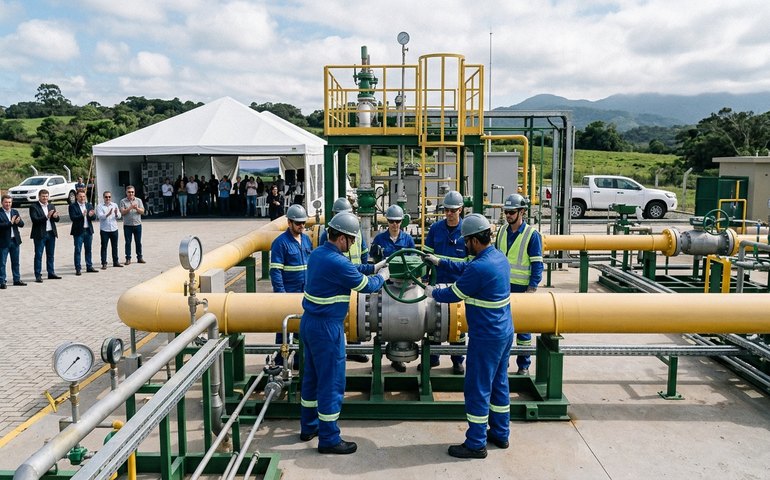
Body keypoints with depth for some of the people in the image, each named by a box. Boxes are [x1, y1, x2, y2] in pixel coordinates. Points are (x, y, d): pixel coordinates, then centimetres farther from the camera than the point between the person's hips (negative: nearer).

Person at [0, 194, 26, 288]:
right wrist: (10, 223, -23)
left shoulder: (15, 212, 10)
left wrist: (18, 222, -17)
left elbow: (22, 224, 3)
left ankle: (17, 280, 23)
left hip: (15, 240, 5)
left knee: (15, 262, 13)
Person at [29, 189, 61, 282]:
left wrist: (55, 216, -17)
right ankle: (38, 275, 1)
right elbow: (35, 220, -15)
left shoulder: (51, 206, 12)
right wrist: (46, 217, -26)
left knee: (51, 255, 12)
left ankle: (51, 273, 20)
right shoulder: (34, 207, -4)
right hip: (40, 234, -5)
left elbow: (57, 219, 6)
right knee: (38, 255, -1)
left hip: (51, 233, 5)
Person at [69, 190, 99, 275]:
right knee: (78, 250, 0)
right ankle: (78, 269, 4)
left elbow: (94, 217, 2)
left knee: (88, 250, 11)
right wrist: (82, 215, -30)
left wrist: (91, 215, -20)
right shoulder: (72, 206, -4)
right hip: (78, 231, -4)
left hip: (88, 230, 4)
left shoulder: (89, 205, 9)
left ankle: (89, 267, 20)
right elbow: (73, 218, -15)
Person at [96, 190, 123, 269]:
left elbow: (119, 216, 3)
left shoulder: (115, 205, 9)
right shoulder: (100, 206, -1)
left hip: (114, 229, 3)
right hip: (104, 230, -3)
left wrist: (116, 214, -20)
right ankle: (104, 263, 3)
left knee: (115, 246, 10)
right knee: (104, 247, 0)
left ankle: (115, 262, 19)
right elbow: (100, 216, -14)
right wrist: (108, 214, -31)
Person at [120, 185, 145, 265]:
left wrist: (137, 208, -19)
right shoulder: (123, 201, 2)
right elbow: (122, 212, -7)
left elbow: (142, 211, 0)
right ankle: (128, 258, 7)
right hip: (127, 225, -1)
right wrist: (130, 208, -20)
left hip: (137, 224, 2)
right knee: (128, 242, 2)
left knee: (138, 242, 7)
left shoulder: (138, 200, 7)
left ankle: (139, 257, 15)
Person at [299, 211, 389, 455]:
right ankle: (329, 439, 12)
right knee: (332, 382, 1)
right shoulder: (337, 262, -23)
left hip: (310, 323, 10)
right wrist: (382, 276, 7)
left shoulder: (317, 253, 5)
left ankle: (308, 427, 33)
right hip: (327, 328, -10)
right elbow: (366, 285, -12)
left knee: (312, 377, 20)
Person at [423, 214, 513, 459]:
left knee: (477, 388, 3)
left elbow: (454, 294, -14)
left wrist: (433, 293, 5)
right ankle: (500, 434, 32)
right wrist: (439, 262, 21)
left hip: (486, 337, -9)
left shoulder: (479, 268, -26)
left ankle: (476, 444, 14)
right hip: (504, 332, 9)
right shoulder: (499, 257, 3)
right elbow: (466, 268, 18)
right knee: (499, 383, 19)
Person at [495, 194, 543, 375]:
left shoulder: (532, 234, -8)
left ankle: (524, 365, 17)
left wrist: (532, 288, -15)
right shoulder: (503, 232, 8)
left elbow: (537, 265, -9)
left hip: (521, 288, -5)